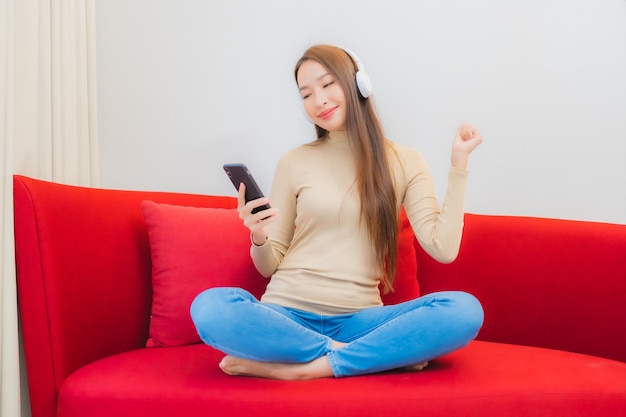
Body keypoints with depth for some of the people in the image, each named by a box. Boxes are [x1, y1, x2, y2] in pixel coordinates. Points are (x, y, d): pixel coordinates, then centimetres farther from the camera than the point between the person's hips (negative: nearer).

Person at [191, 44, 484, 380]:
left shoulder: (403, 162, 8)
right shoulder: (294, 163, 7)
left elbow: (444, 249, -3)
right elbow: (270, 266, 9)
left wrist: (458, 164, -1)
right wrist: (259, 239, -13)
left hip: (358, 319, 0)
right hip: (288, 313, 1)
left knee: (465, 310, -25)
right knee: (208, 307, -31)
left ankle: (296, 368, -21)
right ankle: (383, 356, -18)